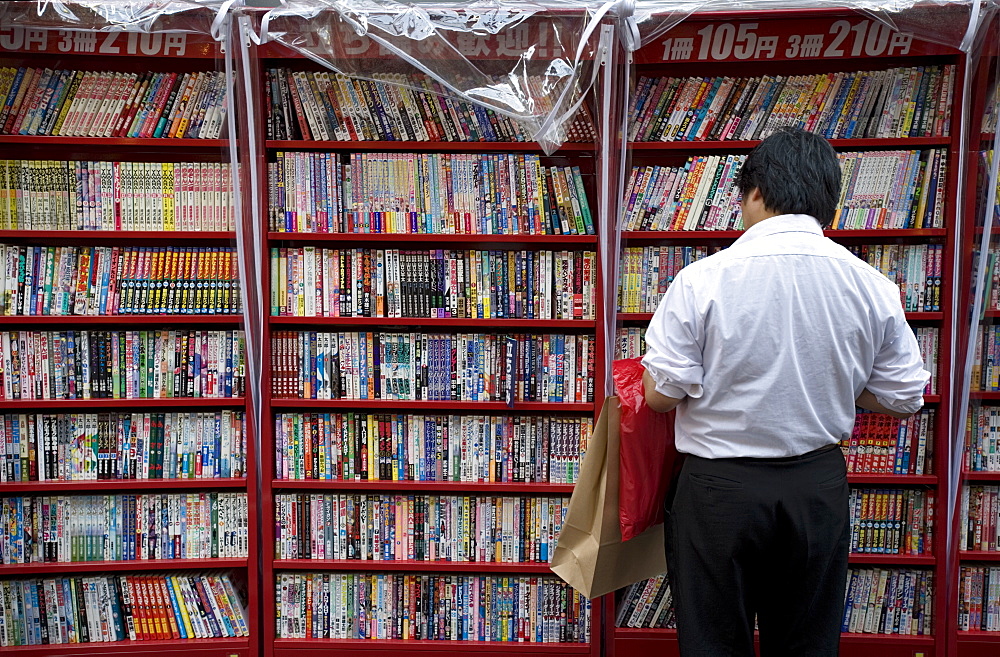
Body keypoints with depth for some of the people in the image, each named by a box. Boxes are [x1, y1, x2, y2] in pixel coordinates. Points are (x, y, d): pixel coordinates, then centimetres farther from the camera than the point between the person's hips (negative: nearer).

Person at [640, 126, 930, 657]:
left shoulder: (702, 280, -16)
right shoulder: (873, 287, -4)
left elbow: (661, 394, -13)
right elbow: (904, 399, 3)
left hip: (719, 488, -3)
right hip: (820, 487, 4)